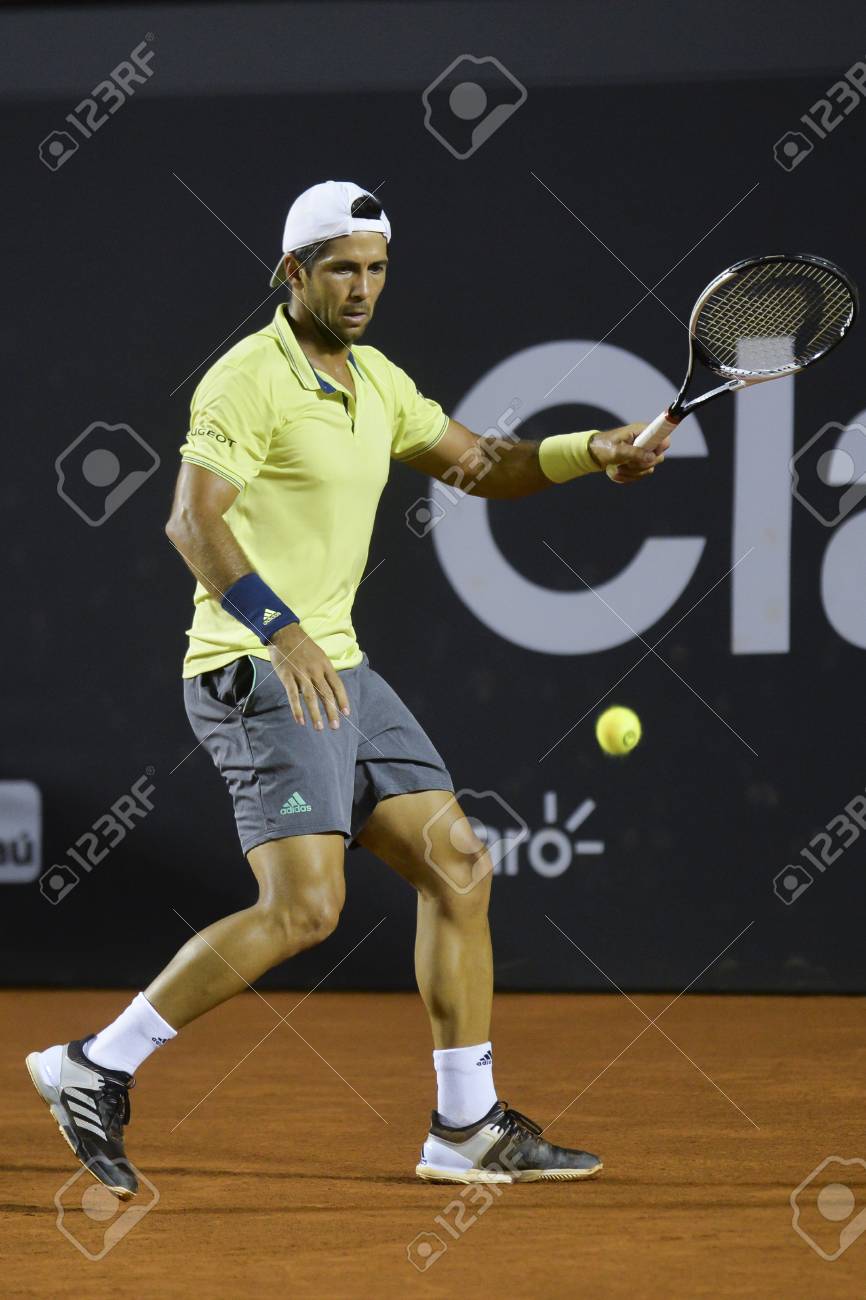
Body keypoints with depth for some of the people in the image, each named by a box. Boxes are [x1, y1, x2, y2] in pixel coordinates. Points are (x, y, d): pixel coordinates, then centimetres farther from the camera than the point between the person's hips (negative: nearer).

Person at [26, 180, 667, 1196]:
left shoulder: (375, 380, 15)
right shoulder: (249, 379, -13)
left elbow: (477, 464, 22)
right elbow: (193, 521, -24)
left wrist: (591, 452, 4)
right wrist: (282, 633, -36)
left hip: (337, 672, 9)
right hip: (255, 674, -9)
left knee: (457, 866, 5)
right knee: (303, 907, -19)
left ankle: (466, 1129, 12)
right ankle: (95, 1069, -10)